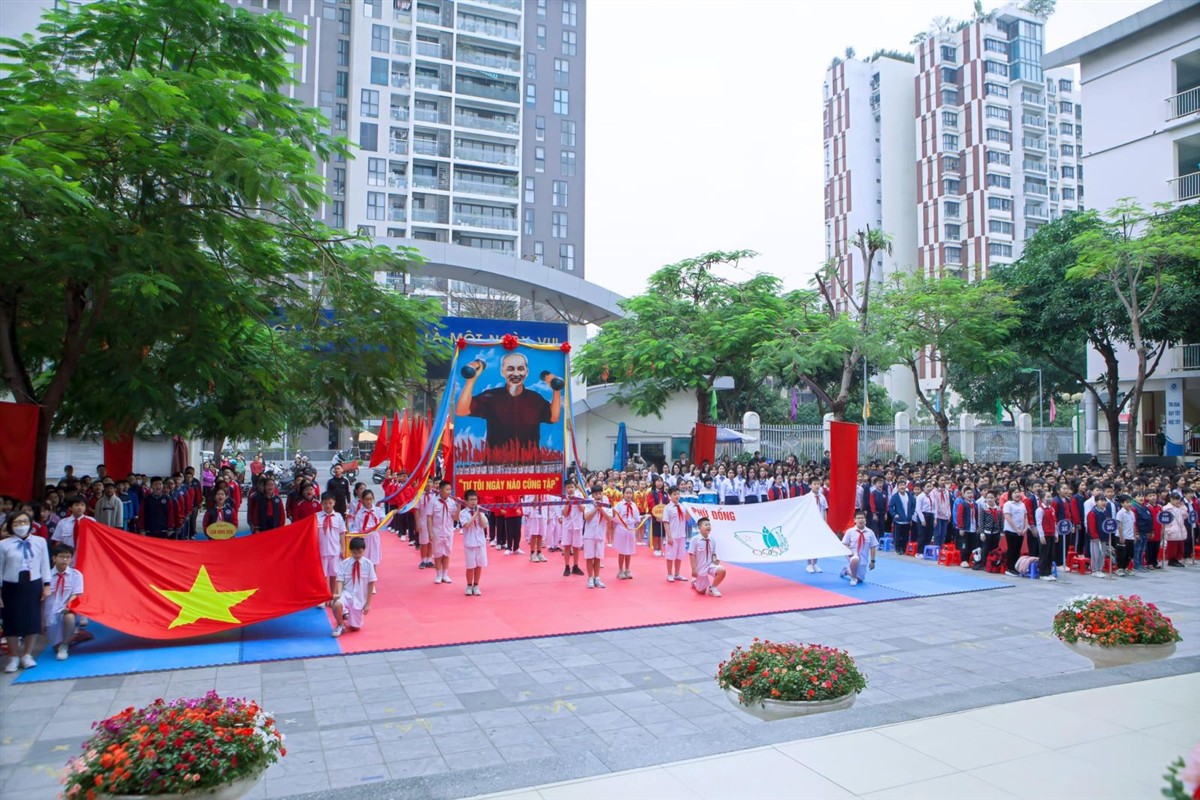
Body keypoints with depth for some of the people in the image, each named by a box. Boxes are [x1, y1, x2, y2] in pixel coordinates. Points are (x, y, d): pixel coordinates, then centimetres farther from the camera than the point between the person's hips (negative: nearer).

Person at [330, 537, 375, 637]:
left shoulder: (368, 564, -9)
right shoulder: (344, 564, -7)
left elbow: (371, 584, -3)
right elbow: (340, 580, -11)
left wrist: (368, 604, -3)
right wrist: (339, 593, -32)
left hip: (360, 598, 1)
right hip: (346, 594, -1)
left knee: (355, 627, 6)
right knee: (336, 605, -37)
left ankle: (347, 614, 45)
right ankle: (341, 625, -2)